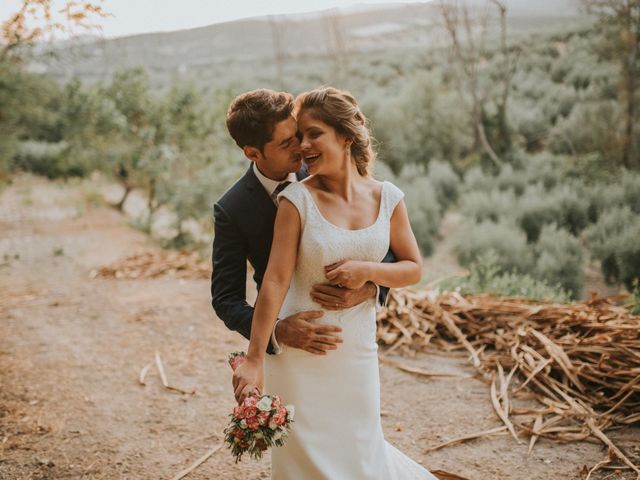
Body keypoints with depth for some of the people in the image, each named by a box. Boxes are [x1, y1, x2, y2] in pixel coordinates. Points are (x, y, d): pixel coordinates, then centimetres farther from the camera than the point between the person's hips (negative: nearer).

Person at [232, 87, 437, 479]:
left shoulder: (388, 198, -2)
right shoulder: (297, 200, -12)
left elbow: (414, 268, 5)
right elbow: (275, 280, -16)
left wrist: (367, 270, -15)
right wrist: (254, 360, -20)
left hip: (357, 349, 2)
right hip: (299, 351, -2)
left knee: (359, 447, 12)